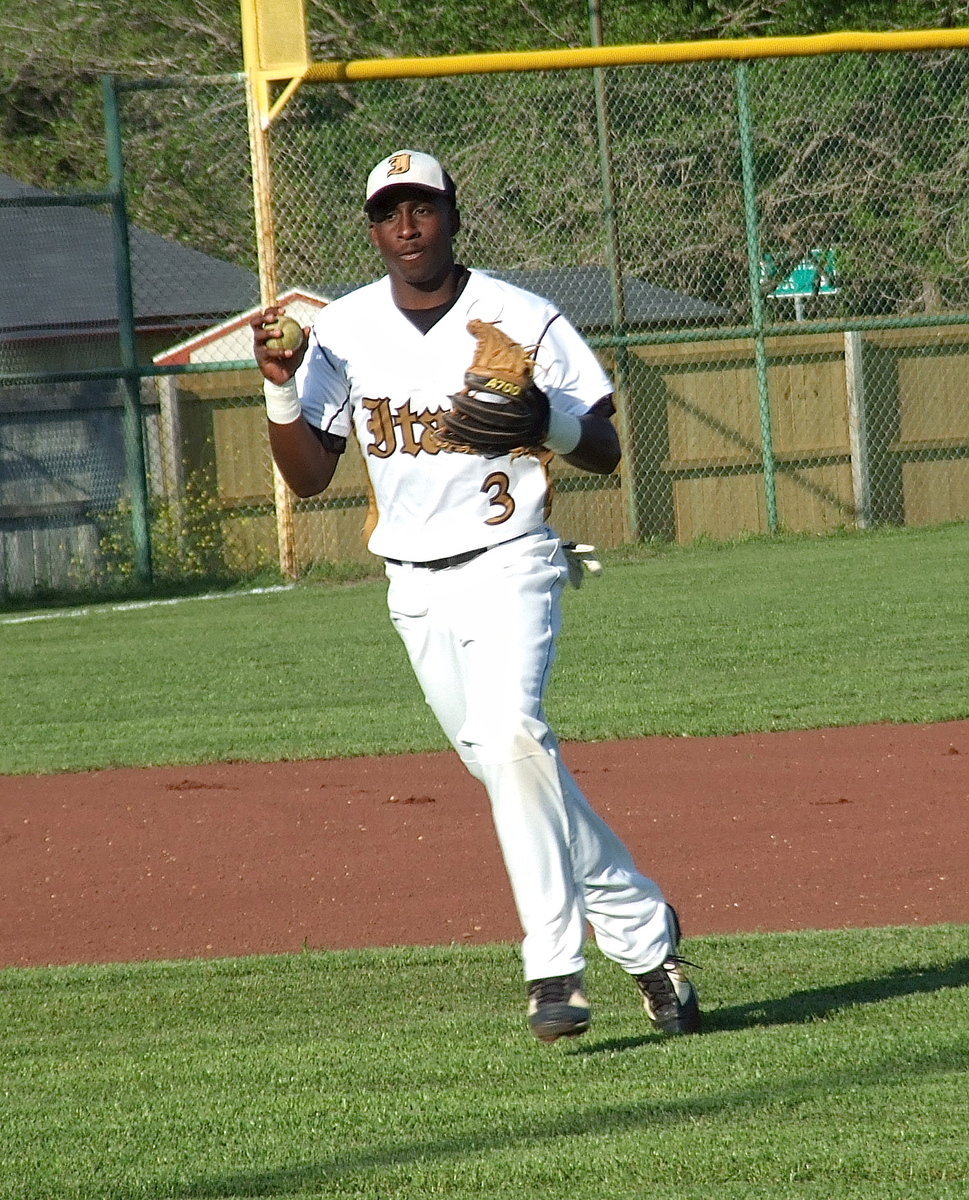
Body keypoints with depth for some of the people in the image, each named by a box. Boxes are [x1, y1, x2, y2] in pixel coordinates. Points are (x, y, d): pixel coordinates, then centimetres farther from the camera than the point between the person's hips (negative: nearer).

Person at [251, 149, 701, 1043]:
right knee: (506, 765, 7)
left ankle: (555, 967, -26)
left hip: (508, 563, -5)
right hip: (416, 589, 5)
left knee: (511, 738, -26)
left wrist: (542, 416, -24)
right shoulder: (343, 331, 4)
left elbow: (605, 452, -4)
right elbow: (309, 476, 6)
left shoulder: (522, 321, -5)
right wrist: (281, 389, -10)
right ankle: (641, 928, 22)